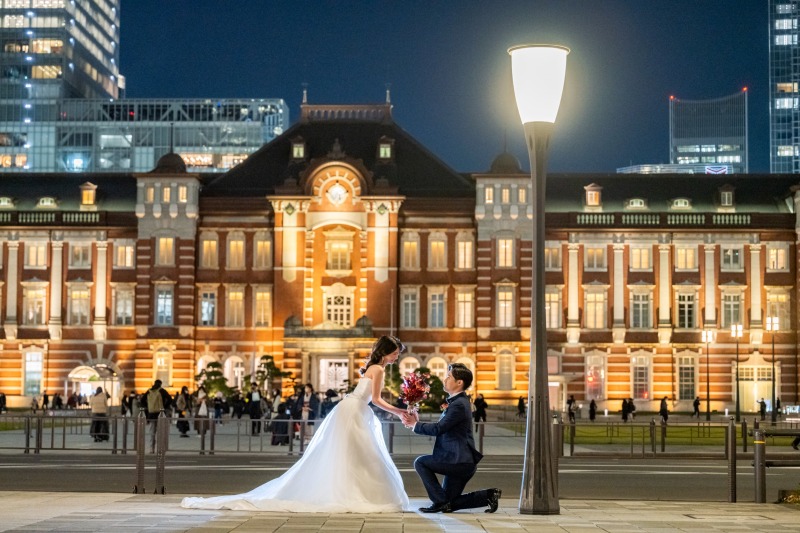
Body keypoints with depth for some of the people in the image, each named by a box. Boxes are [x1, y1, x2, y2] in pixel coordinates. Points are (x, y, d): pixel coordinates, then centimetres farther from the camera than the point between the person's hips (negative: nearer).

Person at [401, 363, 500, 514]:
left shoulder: (459, 405, -18)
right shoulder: (457, 402, 16)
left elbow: (438, 428, -22)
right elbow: (440, 428, 14)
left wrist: (415, 425, -8)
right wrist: (418, 423, 3)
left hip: (460, 462, -10)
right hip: (461, 462, 10)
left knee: (421, 462, -7)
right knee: (449, 504, 12)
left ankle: (440, 501, -4)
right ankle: (488, 495, 12)